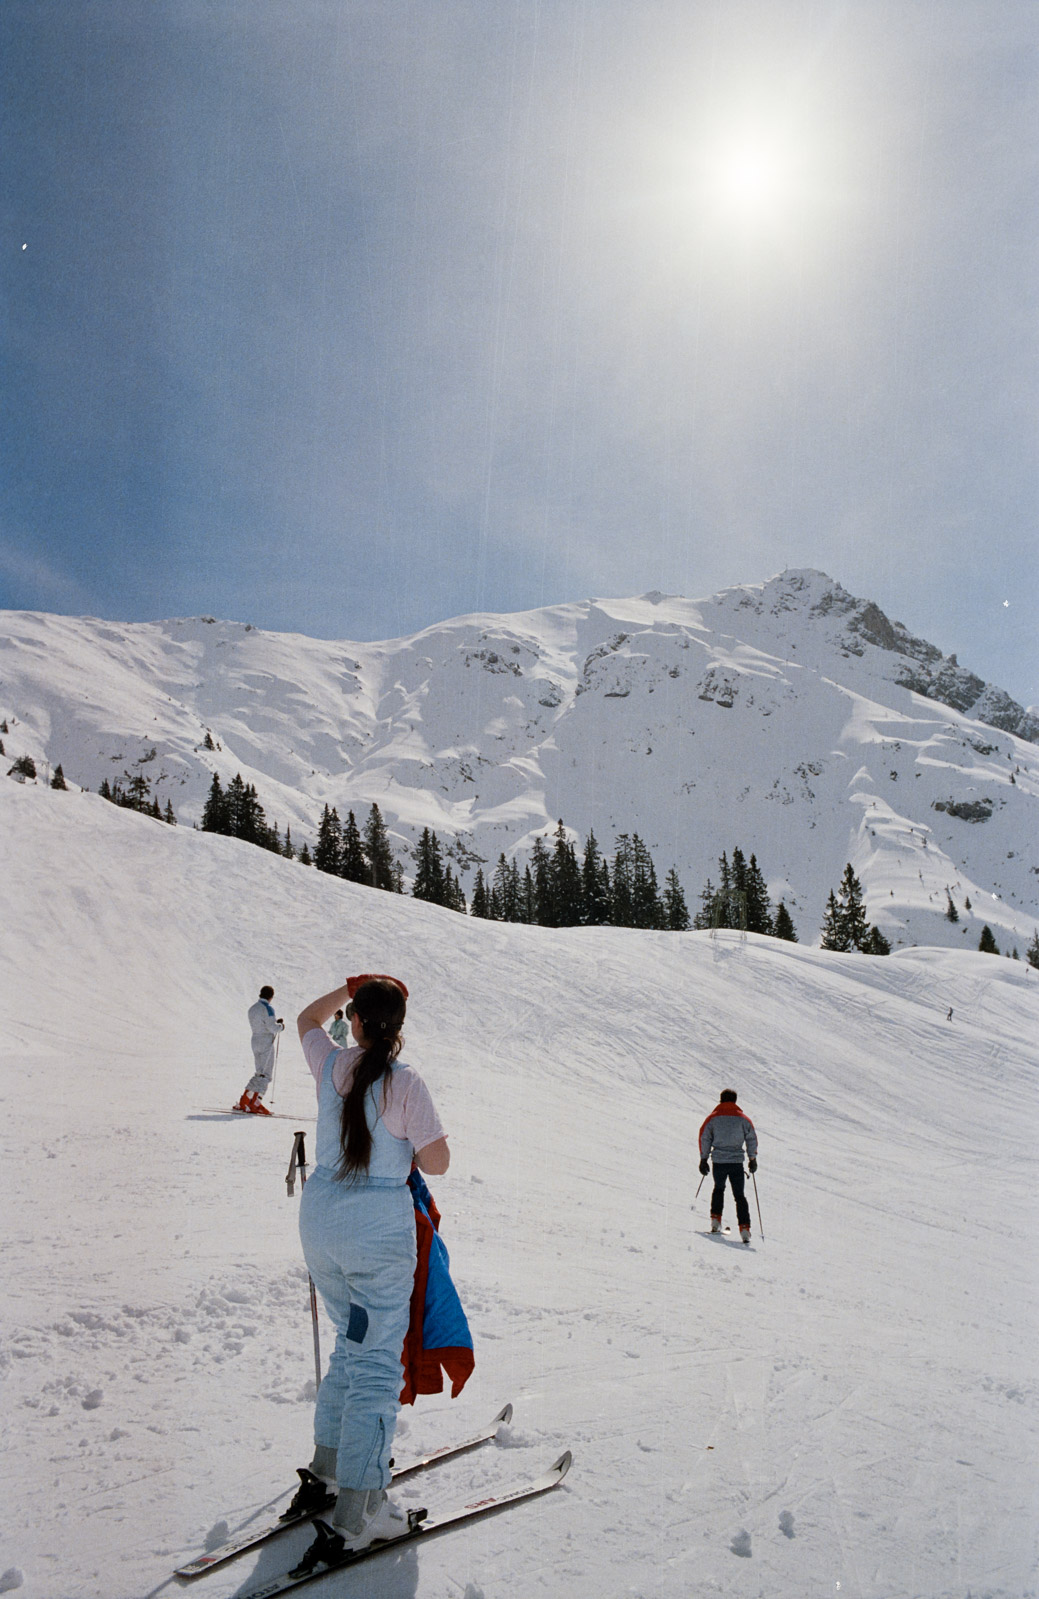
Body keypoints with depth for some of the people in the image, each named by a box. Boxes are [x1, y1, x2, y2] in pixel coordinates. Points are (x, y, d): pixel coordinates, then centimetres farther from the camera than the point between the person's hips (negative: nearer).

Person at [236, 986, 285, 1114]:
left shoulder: (252, 1008, 14)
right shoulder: (267, 1008, -13)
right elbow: (272, 1027, -18)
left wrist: (275, 1021, 17)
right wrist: (281, 1026, 1)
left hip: (255, 1040, 8)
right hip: (267, 1042, -8)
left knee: (259, 1073, 15)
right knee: (265, 1074, -5)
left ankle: (243, 1102, 13)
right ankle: (255, 1104, -10)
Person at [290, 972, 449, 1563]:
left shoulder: (331, 1066, -2)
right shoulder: (406, 1082, -16)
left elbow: (309, 1018, 21)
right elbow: (437, 1162, -10)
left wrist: (353, 986, 24)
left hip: (320, 1216, 6)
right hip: (380, 1225, -6)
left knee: (354, 1342, 25)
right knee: (377, 1362, 2)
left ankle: (331, 1458, 37)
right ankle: (357, 1509, 4)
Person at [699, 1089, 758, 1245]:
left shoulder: (713, 1118, 3)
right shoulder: (743, 1119, 3)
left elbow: (704, 1138, 4)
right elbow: (752, 1139, 4)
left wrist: (703, 1159, 11)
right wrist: (752, 1159, 13)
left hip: (718, 1161, 0)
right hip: (737, 1162, 0)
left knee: (718, 1189, 25)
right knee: (739, 1195, 7)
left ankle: (716, 1220, 14)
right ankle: (744, 1228, -6)